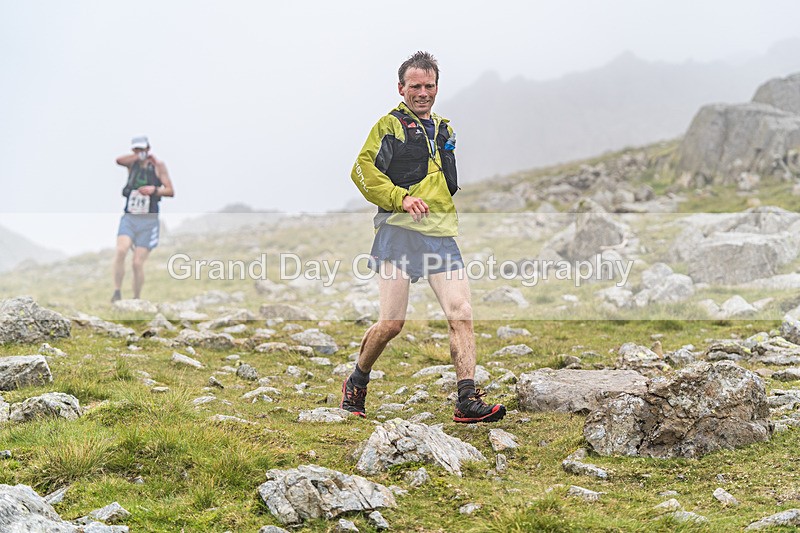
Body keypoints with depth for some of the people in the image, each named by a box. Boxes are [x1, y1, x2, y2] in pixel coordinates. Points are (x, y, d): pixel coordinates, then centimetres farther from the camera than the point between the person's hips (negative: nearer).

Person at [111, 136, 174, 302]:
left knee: (138, 263, -7)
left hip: (148, 221, -1)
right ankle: (117, 292, -19)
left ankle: (136, 299, 8)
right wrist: (139, 157, -10)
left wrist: (154, 190, -17)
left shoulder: (158, 165, 2)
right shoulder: (132, 163, 8)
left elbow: (171, 191, -1)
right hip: (129, 218, 2)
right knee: (121, 250, -25)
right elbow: (119, 160, -16)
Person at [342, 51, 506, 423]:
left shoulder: (444, 130, 25)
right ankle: (356, 386, 18)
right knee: (391, 323, -7)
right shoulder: (390, 125, 4)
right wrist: (400, 198, -17)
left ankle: (468, 402, -11)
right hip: (400, 231, -6)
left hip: (442, 237, 6)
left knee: (462, 314, -10)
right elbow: (363, 170, -7)